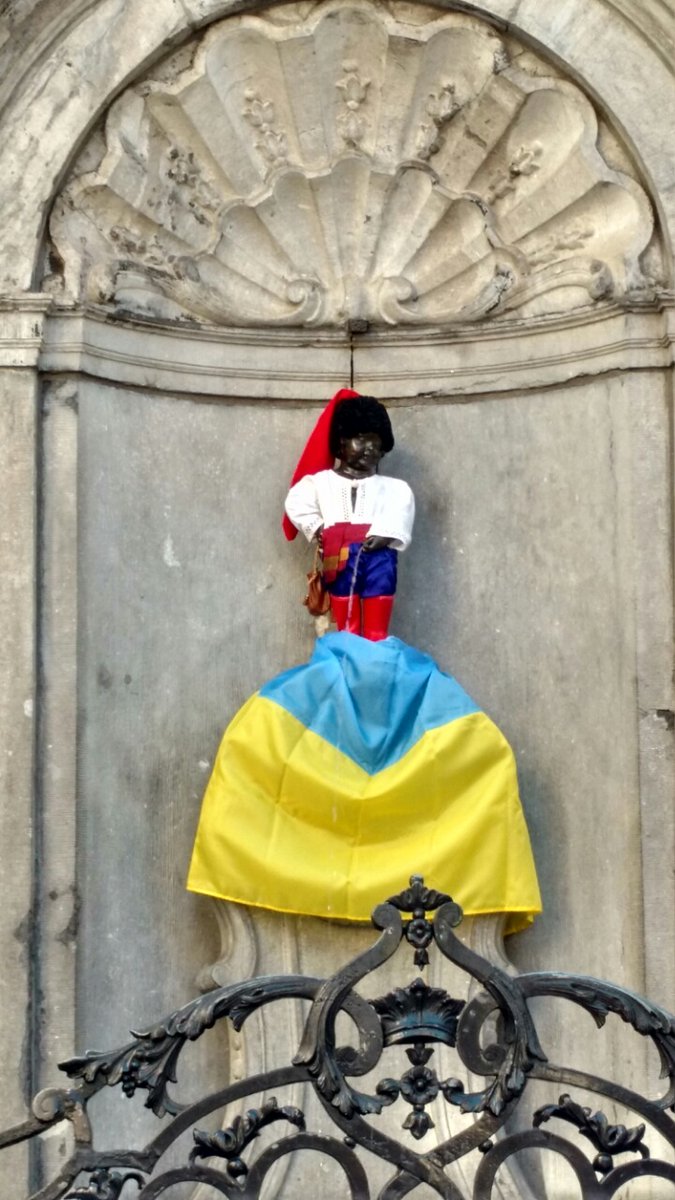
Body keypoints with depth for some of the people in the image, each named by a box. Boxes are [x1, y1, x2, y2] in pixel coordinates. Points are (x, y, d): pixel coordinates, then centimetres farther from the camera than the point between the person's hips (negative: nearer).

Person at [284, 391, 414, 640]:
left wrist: (384, 534, -17)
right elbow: (297, 504, 6)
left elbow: (400, 514, 0)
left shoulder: (392, 487, 16)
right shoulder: (322, 481, 15)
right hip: (340, 557, -1)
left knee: (376, 633, -3)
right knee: (346, 630, -1)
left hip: (378, 556, 1)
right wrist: (317, 529, -5)